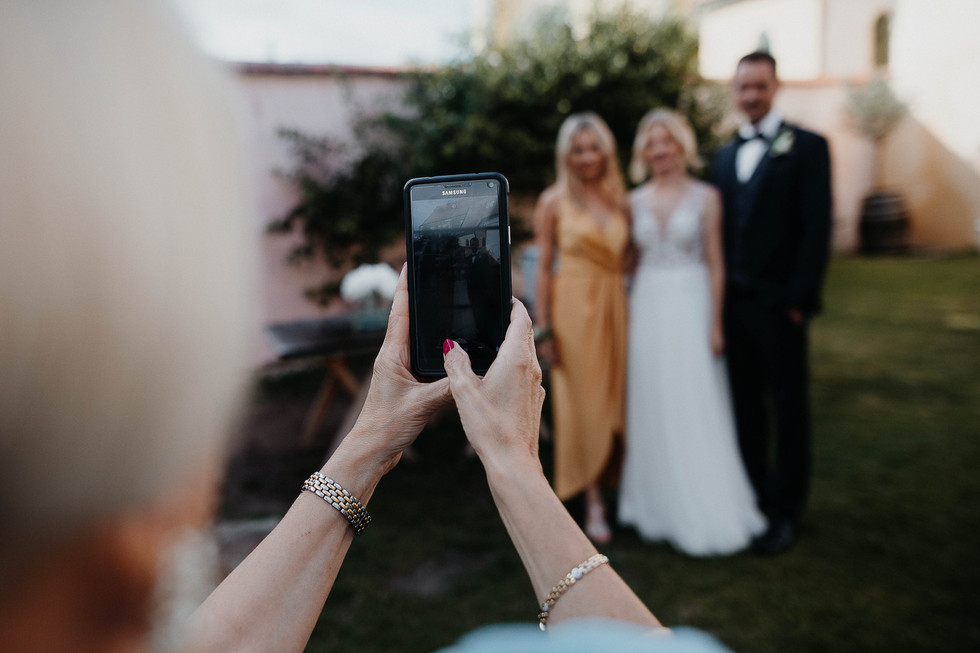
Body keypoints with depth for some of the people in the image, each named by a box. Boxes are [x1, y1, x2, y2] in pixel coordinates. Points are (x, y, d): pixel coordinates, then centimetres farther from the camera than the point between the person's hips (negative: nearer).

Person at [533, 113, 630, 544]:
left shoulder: (618, 199, 9)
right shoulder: (554, 201, -2)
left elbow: (625, 258, 11)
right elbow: (544, 266, -4)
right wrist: (543, 328, -9)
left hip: (614, 307, 4)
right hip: (574, 307, -4)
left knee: (613, 401, 9)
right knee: (583, 403, 2)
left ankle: (609, 484, 27)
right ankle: (593, 502, 15)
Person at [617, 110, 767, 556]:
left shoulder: (705, 197, 0)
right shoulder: (635, 201, 9)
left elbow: (715, 264, -2)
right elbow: (631, 262, 10)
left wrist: (715, 323, -8)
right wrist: (628, 315, 5)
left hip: (691, 307, -3)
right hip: (647, 309, 3)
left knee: (696, 410, 1)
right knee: (653, 409, 7)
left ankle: (706, 512, 15)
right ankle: (661, 503, 22)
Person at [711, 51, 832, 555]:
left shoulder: (807, 147, -2)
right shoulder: (725, 155, 14)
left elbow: (817, 229, -8)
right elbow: (722, 229, 13)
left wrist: (799, 299, -14)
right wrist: (721, 295, 6)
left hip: (778, 304, -5)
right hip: (734, 303, 5)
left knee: (788, 408, 6)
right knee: (745, 405, 13)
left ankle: (787, 510, 20)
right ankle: (752, 493, 27)